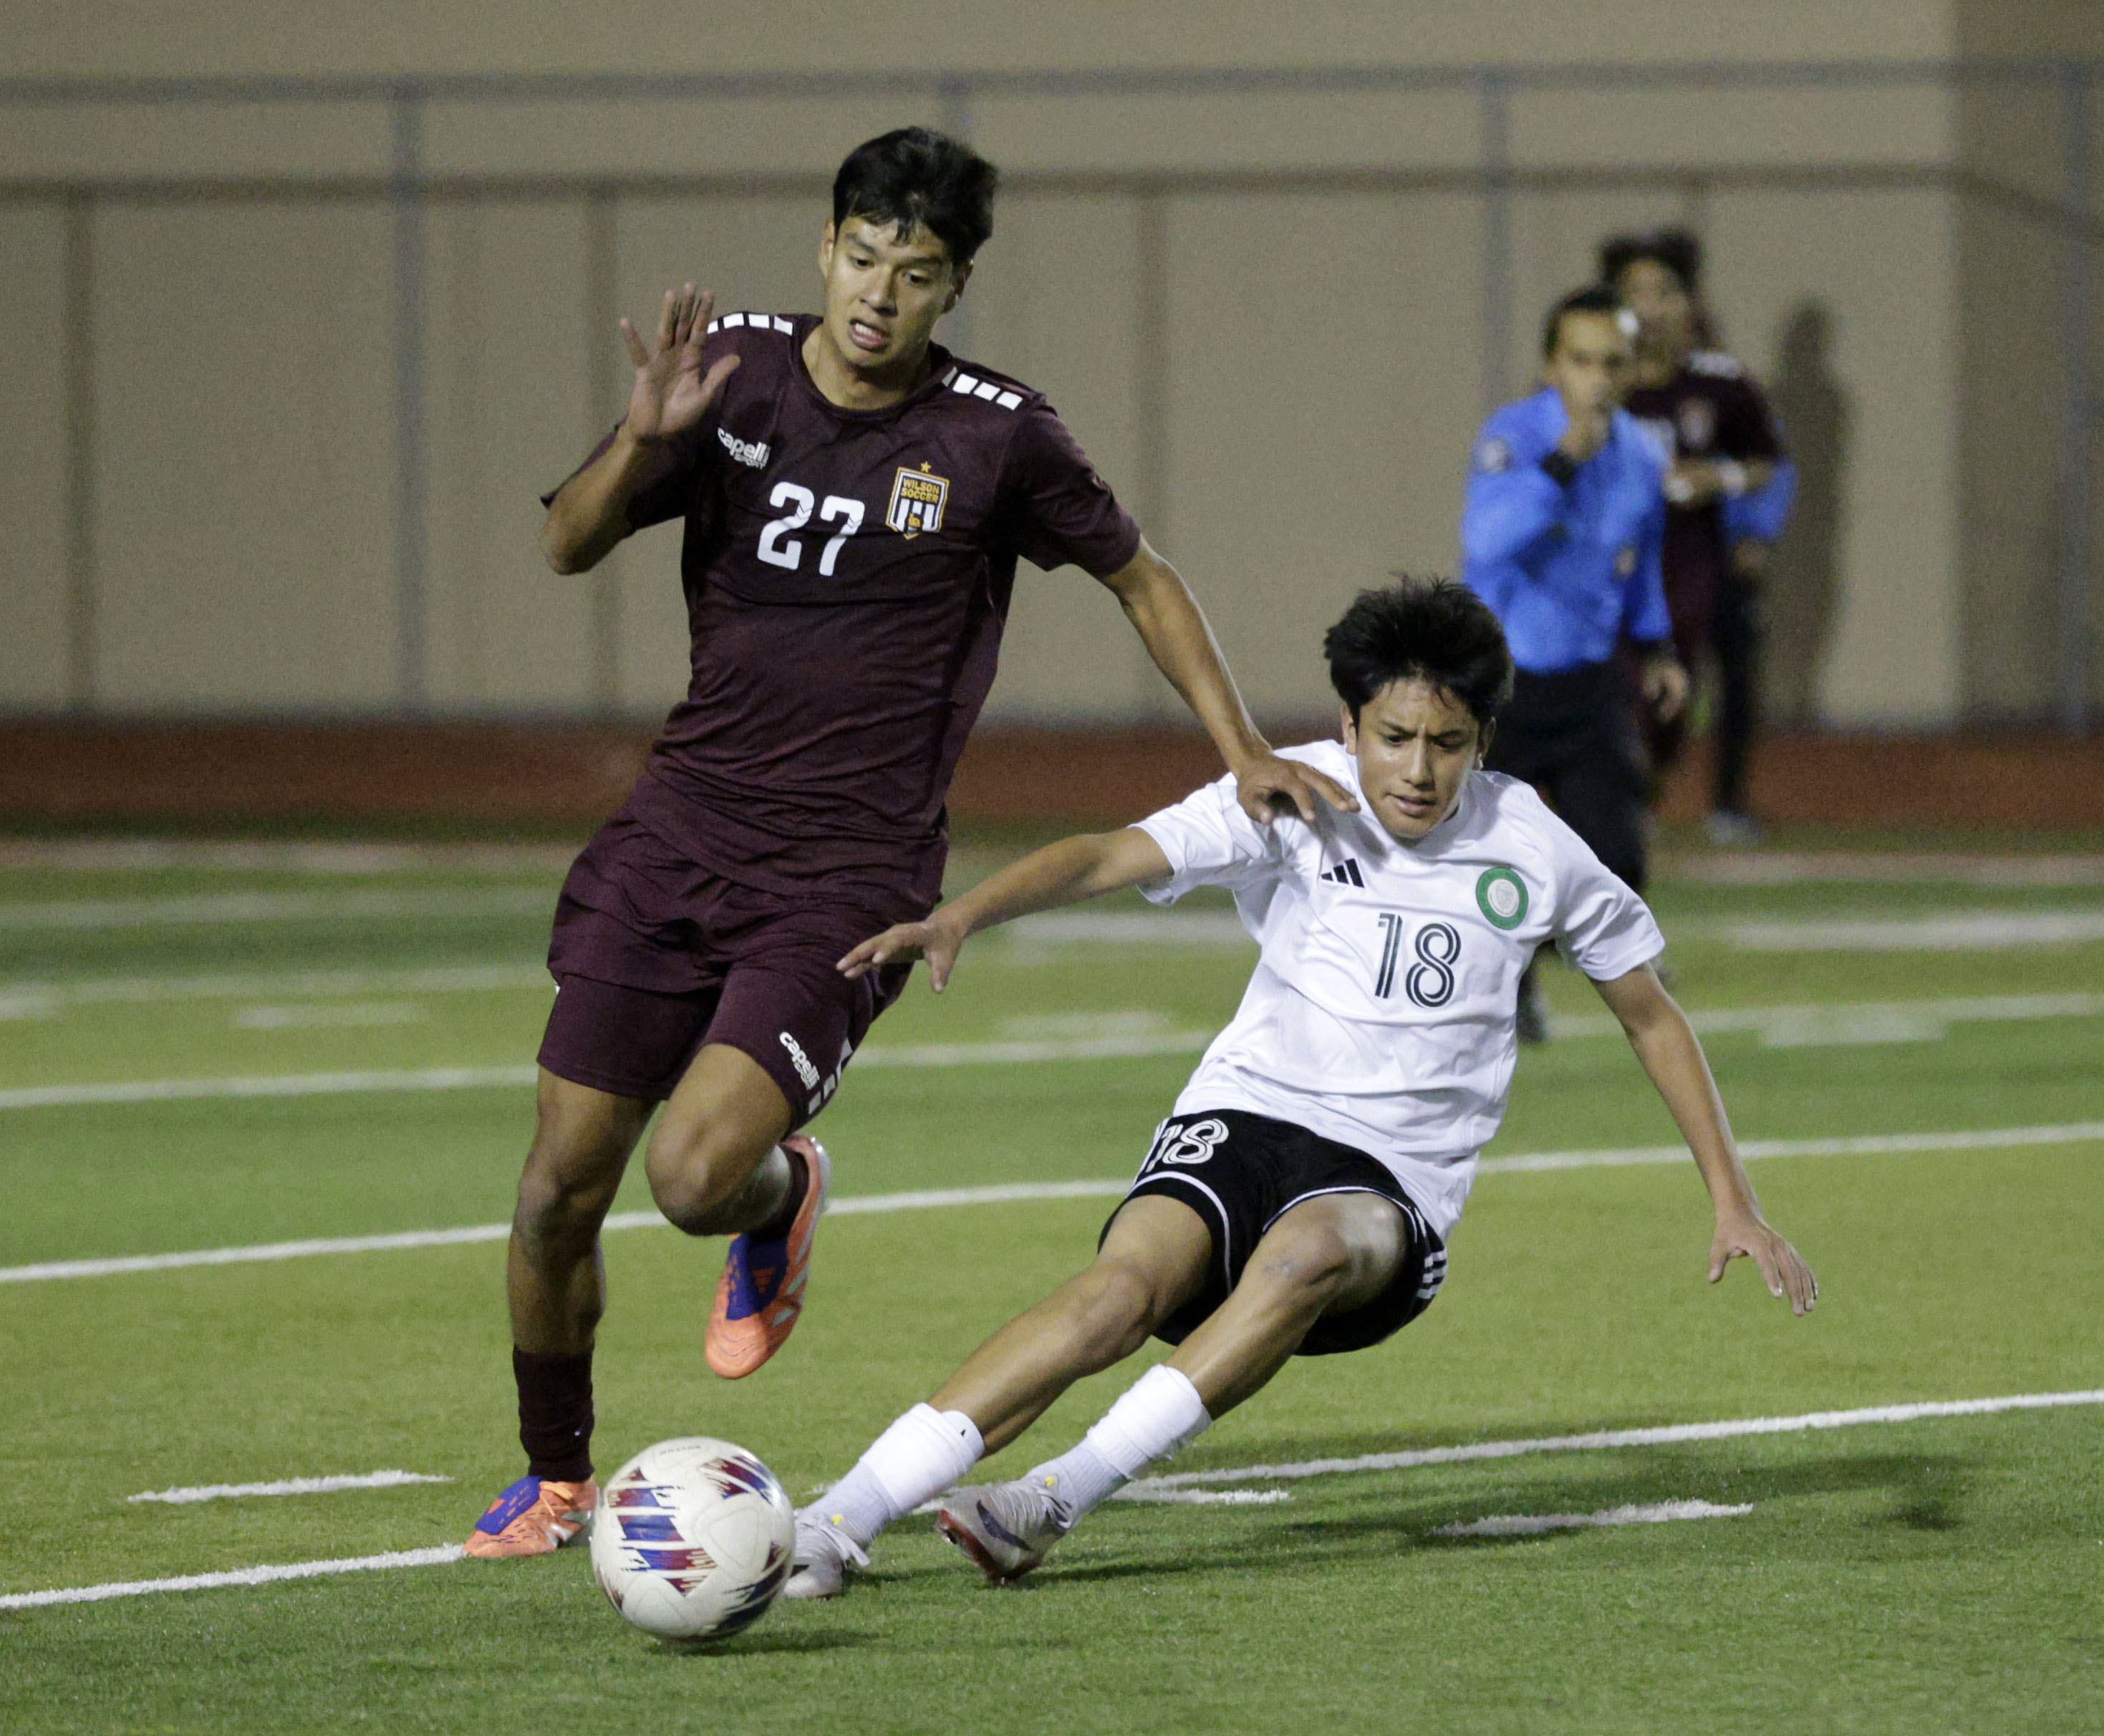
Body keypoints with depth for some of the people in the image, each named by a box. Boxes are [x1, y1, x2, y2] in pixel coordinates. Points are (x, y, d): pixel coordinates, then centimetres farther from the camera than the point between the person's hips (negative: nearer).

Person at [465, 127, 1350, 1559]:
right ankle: (555, 1479, 24)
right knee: (561, 1188, 0)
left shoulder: (996, 436, -7)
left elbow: (1138, 577, 9)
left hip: (851, 871, -3)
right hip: (681, 829, 3)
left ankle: (784, 1197, 17)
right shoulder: (738, 370, 1)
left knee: (696, 1174, -22)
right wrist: (646, 438, -18)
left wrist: (1242, 750, 4)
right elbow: (570, 546, 1)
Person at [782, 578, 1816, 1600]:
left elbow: (1651, 1017, 17)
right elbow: (1111, 857, -16)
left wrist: (1732, 1203, 15)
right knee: (1125, 1288, -32)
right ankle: (833, 1524, -39)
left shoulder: (1531, 849, 3)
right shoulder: (1298, 802, -2)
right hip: (1245, 1118, -1)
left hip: (1395, 1189, 1)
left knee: (1311, 1250, -37)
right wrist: (961, 917, -34)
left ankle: (1058, 1498, -37)